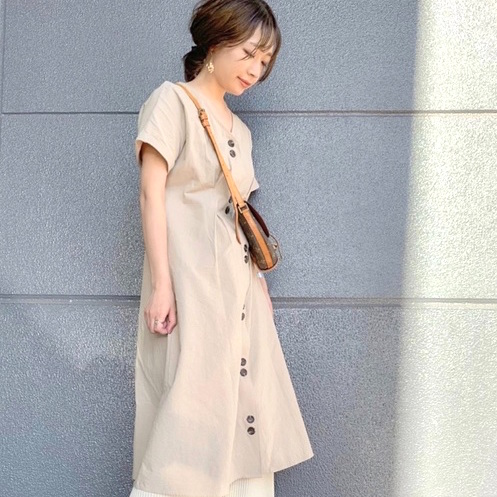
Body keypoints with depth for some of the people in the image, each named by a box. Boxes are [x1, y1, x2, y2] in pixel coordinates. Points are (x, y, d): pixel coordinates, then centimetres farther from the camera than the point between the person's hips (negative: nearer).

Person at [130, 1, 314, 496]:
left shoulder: (239, 130, 20)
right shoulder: (172, 100, -1)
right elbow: (152, 193, -9)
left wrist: (256, 281, 9)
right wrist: (161, 283, -17)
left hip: (237, 283, 8)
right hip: (190, 279, -7)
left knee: (244, 419, 5)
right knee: (192, 415, -12)